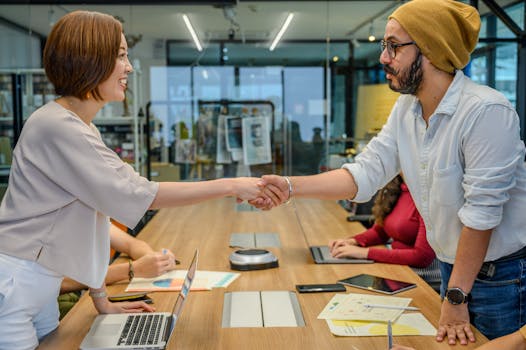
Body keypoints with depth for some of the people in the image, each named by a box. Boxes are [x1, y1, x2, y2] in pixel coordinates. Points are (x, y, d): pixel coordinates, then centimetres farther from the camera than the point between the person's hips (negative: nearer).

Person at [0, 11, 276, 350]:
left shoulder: (83, 129, 10)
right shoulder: (57, 127, -21)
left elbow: (96, 210, 9)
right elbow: (139, 194, -22)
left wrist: (102, 301, 9)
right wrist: (231, 186, -18)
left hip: (43, 286, 9)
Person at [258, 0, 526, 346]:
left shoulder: (487, 111, -24)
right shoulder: (406, 109, 0)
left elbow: (481, 211, -23)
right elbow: (364, 174, -3)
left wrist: (456, 296, -19)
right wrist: (289, 186, -14)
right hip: (452, 266, 7)